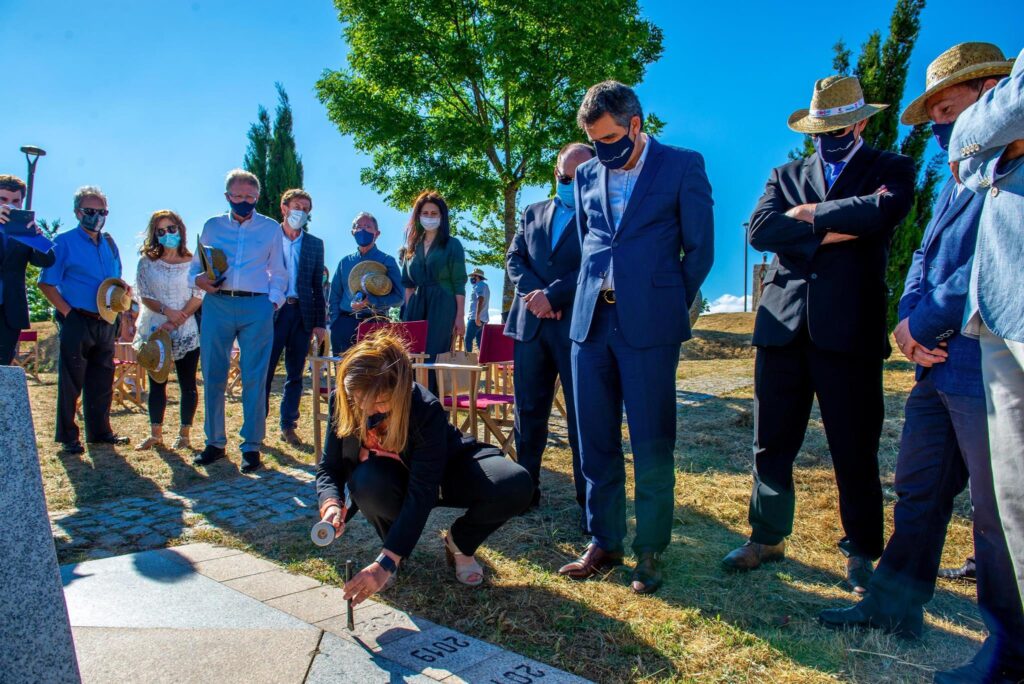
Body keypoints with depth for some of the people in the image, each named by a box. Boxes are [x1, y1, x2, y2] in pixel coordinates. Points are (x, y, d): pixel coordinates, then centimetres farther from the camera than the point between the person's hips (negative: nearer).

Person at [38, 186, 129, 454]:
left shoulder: (109, 243, 14)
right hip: (77, 321, -5)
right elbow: (46, 283, -6)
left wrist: (122, 288, 1)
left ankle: (99, 431, 23)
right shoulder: (64, 242, -4)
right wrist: (67, 311, -13)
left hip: (105, 322, 6)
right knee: (71, 382, 2)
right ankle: (68, 437, 11)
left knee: (102, 381, 12)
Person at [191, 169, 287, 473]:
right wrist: (198, 279, -5)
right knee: (212, 376, 3)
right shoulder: (212, 226, 16)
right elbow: (196, 265, 17)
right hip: (216, 304, 2)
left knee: (254, 378, -3)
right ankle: (215, 442, 17)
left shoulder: (271, 228, 12)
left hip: (256, 306, -2)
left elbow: (278, 272, 12)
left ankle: (252, 446, 6)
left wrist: (273, 301, -3)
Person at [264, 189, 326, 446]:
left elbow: (318, 286, 10)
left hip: (302, 313, 2)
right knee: (264, 371, -1)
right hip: (271, 312, -2)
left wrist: (320, 323, 5)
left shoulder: (315, 244, 11)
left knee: (295, 374, 7)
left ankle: (288, 425, 17)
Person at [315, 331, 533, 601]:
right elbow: (329, 467, -15)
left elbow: (421, 494, -38)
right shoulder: (341, 402, -23)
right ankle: (396, 541, -3)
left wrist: (386, 563, -44)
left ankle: (459, 543, 2)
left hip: (443, 475, -1)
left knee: (516, 485, -28)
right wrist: (331, 504, -39)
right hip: (389, 481, 2)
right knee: (367, 482, -37)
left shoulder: (427, 410, -36)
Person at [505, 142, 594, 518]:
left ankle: (589, 502, 6)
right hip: (530, 325, 4)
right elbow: (514, 258, 10)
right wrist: (535, 294, -8)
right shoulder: (533, 213, 19)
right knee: (528, 411, 9)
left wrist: (552, 294, -15)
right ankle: (526, 488, 21)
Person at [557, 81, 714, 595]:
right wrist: (591, 298, 15)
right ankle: (603, 542, 21)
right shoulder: (587, 175, 15)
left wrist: (669, 308, 4)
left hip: (648, 325, -4)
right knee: (596, 441, 8)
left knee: (652, 445, 0)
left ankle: (650, 552, 15)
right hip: (591, 321, 5)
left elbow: (699, 249, 3)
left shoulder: (683, 165, 2)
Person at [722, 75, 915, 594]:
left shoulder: (891, 169, 11)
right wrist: (839, 230, -8)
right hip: (783, 325, 3)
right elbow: (759, 229, -3)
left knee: (855, 449, 5)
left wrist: (813, 214, -4)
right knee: (772, 443, 9)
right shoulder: (786, 175, 17)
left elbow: (885, 210, -13)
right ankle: (767, 538, 25)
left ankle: (861, 551, 23)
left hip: (850, 328, -2)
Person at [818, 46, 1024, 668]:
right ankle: (897, 605, 29)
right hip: (940, 363, 9)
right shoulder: (961, 179, 20)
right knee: (918, 493, 15)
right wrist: (910, 314, -2)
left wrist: (927, 319, -14)